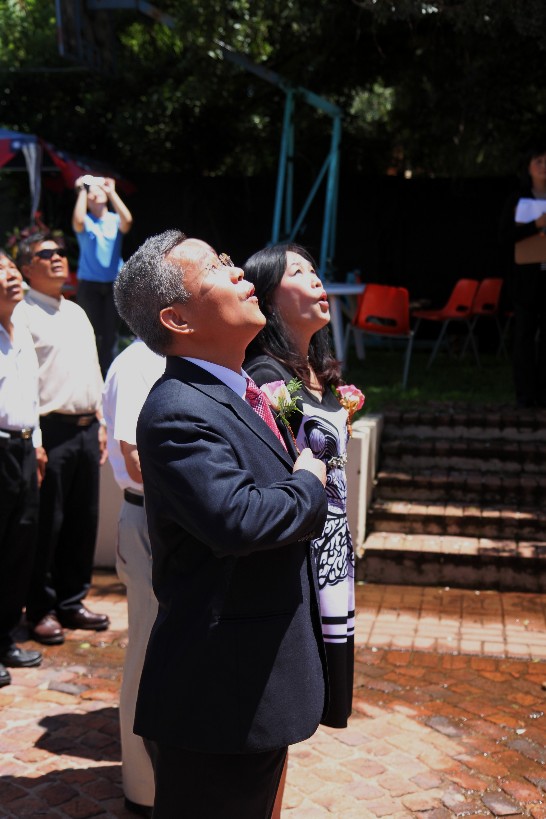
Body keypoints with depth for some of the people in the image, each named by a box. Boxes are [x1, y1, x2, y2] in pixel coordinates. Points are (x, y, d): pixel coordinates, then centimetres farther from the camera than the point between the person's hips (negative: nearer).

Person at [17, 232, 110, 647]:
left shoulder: (78, 313, 18)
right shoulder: (23, 314, -7)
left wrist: (100, 422, 16)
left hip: (86, 429, 7)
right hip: (52, 430, -7)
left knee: (84, 520, 12)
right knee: (47, 524, 0)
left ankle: (72, 601, 25)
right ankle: (41, 609, 14)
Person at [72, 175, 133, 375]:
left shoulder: (115, 220, 5)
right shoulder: (85, 221, 1)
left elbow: (127, 221, -18)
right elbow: (78, 222, -23)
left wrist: (112, 192, -15)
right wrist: (82, 191, -14)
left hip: (113, 284, 2)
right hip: (89, 284, -1)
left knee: (111, 329, 3)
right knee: (92, 330, 0)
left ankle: (108, 370, 14)